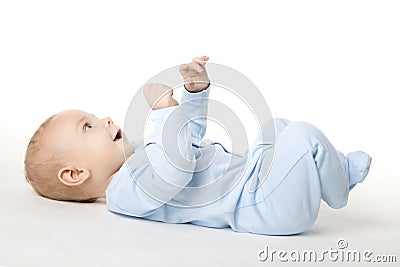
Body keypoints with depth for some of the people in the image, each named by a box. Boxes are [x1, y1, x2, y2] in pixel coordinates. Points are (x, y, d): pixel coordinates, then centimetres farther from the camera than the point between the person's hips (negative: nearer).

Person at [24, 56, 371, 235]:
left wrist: (197, 90, 13)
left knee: (277, 126, 27)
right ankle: (338, 192, 5)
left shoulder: (140, 154, 17)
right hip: (262, 206, -11)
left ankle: (337, 171, 26)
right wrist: (164, 110, -27)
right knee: (302, 137, -23)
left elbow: (189, 135, 27)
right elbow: (177, 166, -35)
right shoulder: (125, 190, -17)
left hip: (251, 170, 11)